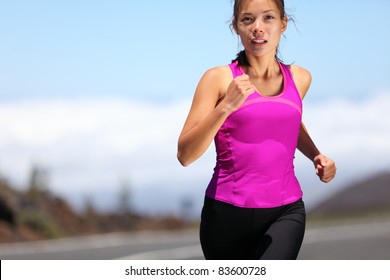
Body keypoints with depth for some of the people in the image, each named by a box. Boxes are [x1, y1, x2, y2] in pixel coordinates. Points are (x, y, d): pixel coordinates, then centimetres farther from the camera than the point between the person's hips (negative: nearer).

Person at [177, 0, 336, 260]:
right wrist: (225, 107, -20)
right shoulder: (219, 79, -4)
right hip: (228, 212, -1)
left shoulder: (299, 78, 8)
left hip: (285, 212, 1)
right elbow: (185, 155, -10)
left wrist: (316, 155, 14)